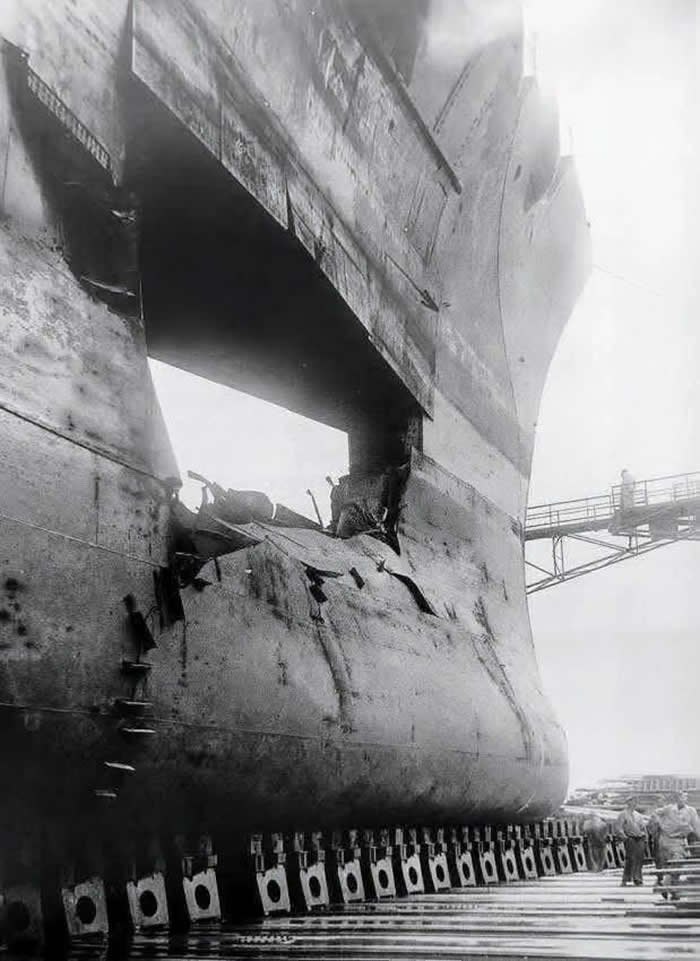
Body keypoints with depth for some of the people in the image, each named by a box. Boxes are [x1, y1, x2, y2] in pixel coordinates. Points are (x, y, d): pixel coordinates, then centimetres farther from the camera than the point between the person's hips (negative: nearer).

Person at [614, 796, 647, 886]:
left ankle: (637, 879, 11)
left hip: (640, 839, 5)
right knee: (630, 859, -10)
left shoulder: (638, 815, 17)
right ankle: (625, 879, -5)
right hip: (630, 840, -5)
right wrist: (624, 837, -13)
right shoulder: (623, 814, 1)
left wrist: (644, 835, 11)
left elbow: (643, 826, 25)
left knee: (639, 859, 3)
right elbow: (617, 827, -5)